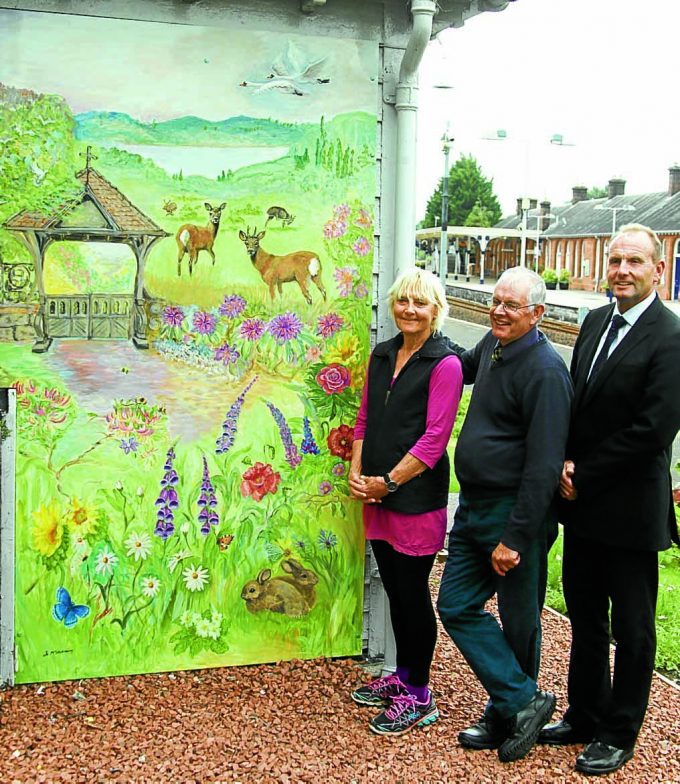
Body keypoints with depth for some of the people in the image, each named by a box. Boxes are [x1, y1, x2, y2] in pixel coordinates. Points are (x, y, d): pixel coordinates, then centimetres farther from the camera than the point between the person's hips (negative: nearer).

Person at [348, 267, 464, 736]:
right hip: (378, 494, 7)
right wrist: (357, 474, 0)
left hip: (417, 495, -7)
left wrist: (388, 482, -14)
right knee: (394, 590, 17)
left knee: (413, 592, 3)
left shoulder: (444, 363, -11)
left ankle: (419, 696, 17)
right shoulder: (382, 355, 11)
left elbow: (434, 438, -15)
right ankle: (402, 676, 34)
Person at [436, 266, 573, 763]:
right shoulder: (493, 345, 7)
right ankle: (523, 702, 16)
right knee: (458, 607, 8)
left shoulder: (544, 371, -19)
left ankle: (508, 712, 25)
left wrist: (515, 538, -22)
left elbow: (544, 465, -22)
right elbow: (465, 367, 34)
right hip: (474, 506, 9)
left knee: (519, 621, 7)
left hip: (515, 514, -9)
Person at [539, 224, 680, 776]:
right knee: (585, 617, 19)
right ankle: (585, 715, 35)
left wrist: (583, 475, -14)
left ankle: (619, 734, 26)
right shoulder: (596, 322, 8)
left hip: (631, 508, -7)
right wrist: (566, 465, -4)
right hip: (583, 503, 7)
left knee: (632, 627, 10)